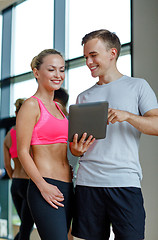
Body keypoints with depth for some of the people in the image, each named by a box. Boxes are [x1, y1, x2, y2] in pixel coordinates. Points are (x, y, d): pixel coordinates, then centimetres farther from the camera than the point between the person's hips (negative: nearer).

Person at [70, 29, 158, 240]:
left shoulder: (137, 86, 8)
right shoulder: (83, 97, 18)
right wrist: (76, 148, -6)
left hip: (125, 183, -3)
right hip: (88, 182, 3)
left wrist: (127, 116, -17)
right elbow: (76, 146, 17)